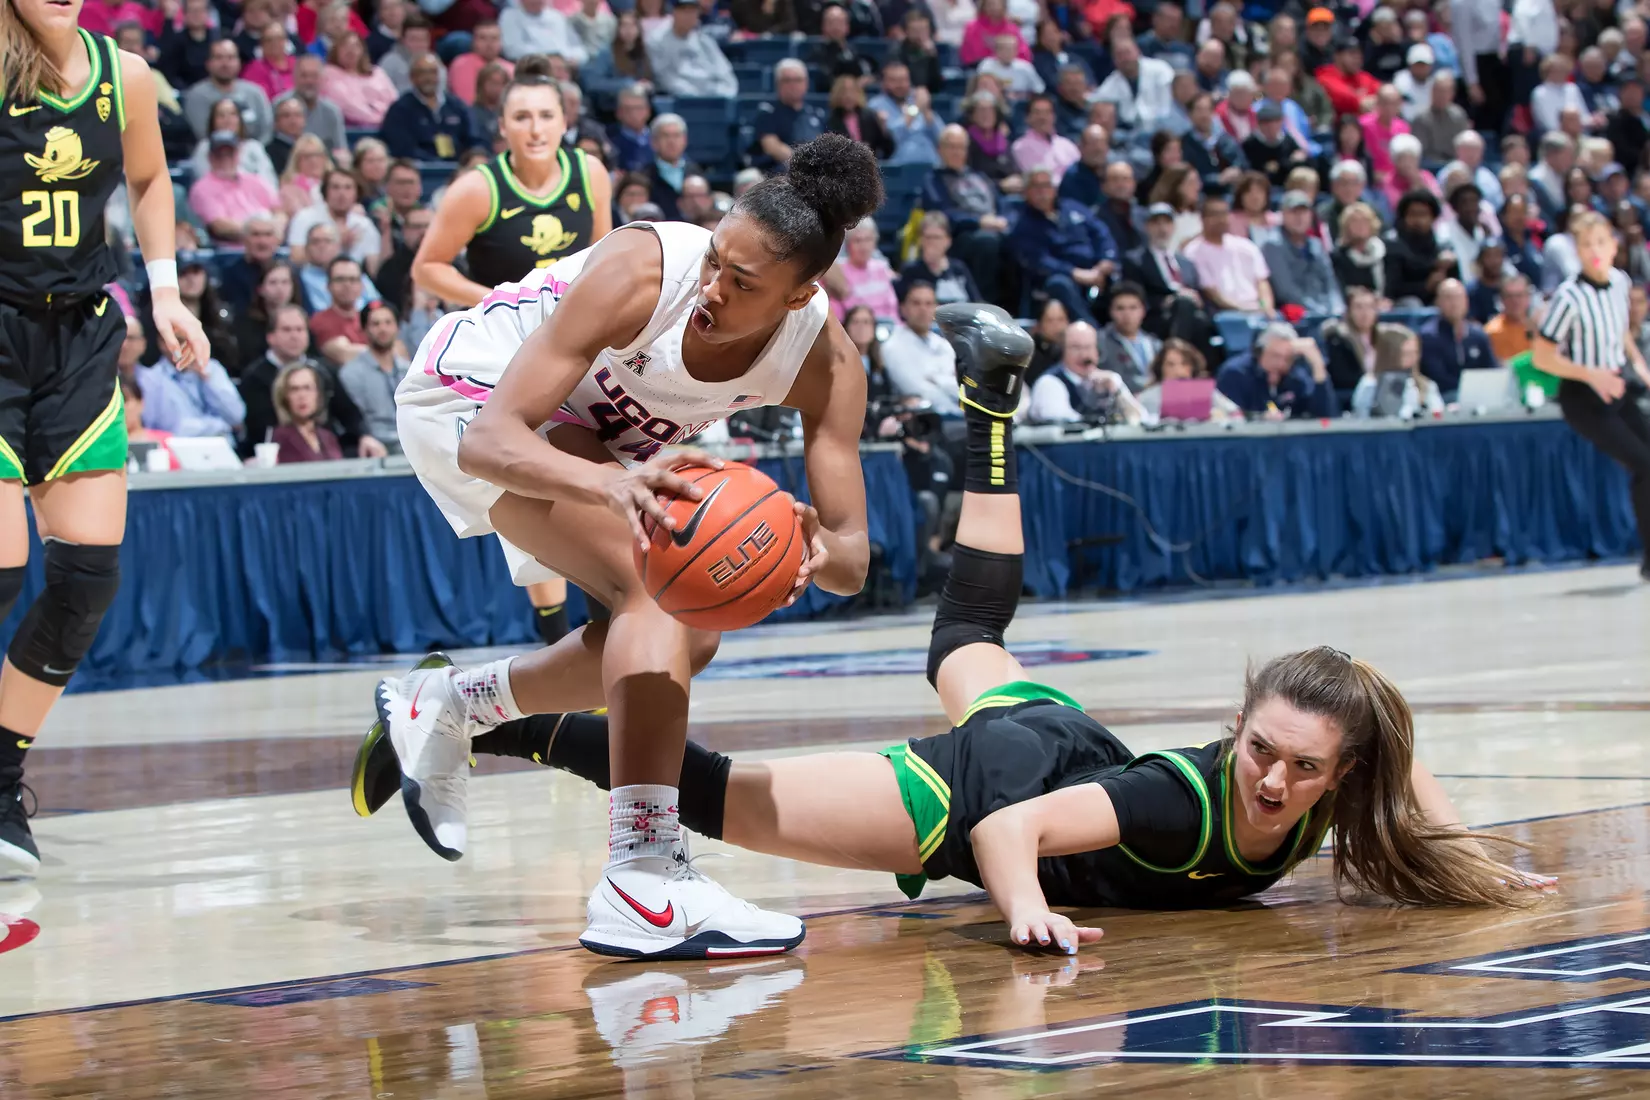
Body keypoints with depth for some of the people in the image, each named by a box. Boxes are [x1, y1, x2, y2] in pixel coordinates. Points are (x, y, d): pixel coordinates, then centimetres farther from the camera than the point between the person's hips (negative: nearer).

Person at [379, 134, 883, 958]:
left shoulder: (824, 360, -23)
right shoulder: (639, 274, -37)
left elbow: (853, 559, -25)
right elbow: (489, 442, -41)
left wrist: (821, 554, -50)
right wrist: (614, 485, -60)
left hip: (576, 427, 7)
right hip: (468, 398, -7)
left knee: (685, 641, 15)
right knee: (658, 588, -26)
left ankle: (443, 707, 32)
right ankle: (643, 882, -32)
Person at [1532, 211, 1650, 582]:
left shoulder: (1620, 281, -2)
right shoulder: (1569, 297, -22)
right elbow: (1541, 357, -18)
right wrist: (1592, 374, -25)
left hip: (1617, 388, 7)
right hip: (1584, 399, -7)